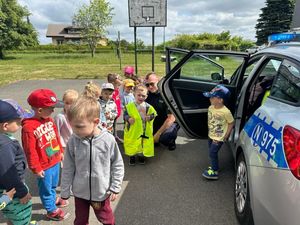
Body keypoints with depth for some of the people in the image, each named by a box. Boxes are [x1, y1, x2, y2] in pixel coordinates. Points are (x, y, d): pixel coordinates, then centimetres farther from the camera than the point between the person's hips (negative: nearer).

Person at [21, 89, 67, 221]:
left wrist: (61, 151, 17)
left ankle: (53, 199, 54)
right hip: (44, 166, -7)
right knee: (46, 188, 16)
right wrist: (36, 168, -13)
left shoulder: (50, 120, -3)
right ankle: (51, 210, 36)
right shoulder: (29, 127, -26)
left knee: (53, 184, 29)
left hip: (55, 161, 7)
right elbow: (30, 151, -20)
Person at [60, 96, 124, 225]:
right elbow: (68, 169, -4)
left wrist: (115, 188, -7)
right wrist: (64, 192, 3)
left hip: (102, 192, -1)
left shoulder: (108, 140, -21)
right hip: (80, 192, 2)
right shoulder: (73, 142, -16)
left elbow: (118, 165, -9)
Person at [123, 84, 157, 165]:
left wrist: (150, 117, -17)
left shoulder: (148, 107, -3)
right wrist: (128, 119, -22)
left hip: (145, 131, 2)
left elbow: (153, 114, 4)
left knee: (144, 145, 13)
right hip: (133, 131, -1)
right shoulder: (129, 106, -7)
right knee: (132, 145, 10)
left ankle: (141, 156, 38)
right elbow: (125, 115, -3)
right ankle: (132, 157, 33)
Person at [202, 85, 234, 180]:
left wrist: (225, 137, -12)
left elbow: (231, 123, -14)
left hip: (219, 138, -7)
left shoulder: (225, 112, -26)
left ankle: (215, 172, 14)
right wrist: (209, 131, 8)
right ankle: (214, 167, 39)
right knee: (211, 152, 18)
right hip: (211, 135, 7)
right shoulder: (211, 107, -7)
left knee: (212, 153, -2)